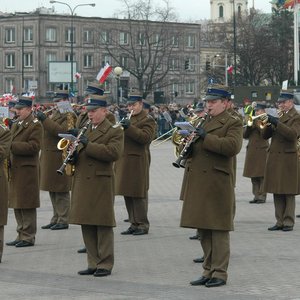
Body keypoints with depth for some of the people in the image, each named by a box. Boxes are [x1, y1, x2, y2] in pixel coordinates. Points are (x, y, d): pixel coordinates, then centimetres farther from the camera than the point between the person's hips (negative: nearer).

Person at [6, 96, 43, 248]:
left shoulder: (35, 125, -8)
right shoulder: (16, 125, 19)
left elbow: (33, 147, -19)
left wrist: (12, 146, -23)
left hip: (27, 171, -8)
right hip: (14, 170, 8)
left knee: (27, 206, -4)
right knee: (17, 205, 11)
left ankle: (28, 237, 2)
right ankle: (21, 235, 19)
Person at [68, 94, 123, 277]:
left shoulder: (115, 132, -3)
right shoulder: (84, 131, 19)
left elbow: (114, 153, -19)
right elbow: (77, 156, 22)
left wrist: (88, 145, -21)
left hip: (101, 184, -6)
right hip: (82, 184, 6)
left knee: (103, 225, -2)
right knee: (87, 226, 8)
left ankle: (105, 265, 4)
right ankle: (93, 263, 15)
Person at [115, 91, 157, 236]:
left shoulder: (147, 120, -4)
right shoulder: (129, 119, 22)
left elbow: (146, 137, -20)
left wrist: (129, 128, -28)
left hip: (137, 162, -8)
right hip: (124, 161, 8)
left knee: (138, 194, -6)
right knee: (128, 194, 9)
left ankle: (143, 225, 0)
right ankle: (134, 224, 16)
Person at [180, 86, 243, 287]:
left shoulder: (233, 123, -4)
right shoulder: (204, 123, 19)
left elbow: (233, 146, -21)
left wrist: (206, 137, -19)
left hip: (218, 185, -7)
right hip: (199, 183, 7)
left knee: (218, 229, -3)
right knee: (204, 230, 10)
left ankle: (220, 273, 4)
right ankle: (208, 271, 18)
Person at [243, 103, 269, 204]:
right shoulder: (252, 120, 16)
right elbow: (244, 135, 10)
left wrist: (257, 124, -14)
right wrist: (249, 126, -5)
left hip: (262, 151, -6)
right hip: (251, 151, 6)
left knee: (262, 175, -6)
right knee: (253, 176, 6)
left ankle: (262, 196, -3)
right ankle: (256, 195, 11)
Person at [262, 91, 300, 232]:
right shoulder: (278, 116, 17)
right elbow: (265, 135, 12)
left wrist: (276, 122, -24)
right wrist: (269, 124, -8)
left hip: (288, 159, -6)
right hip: (274, 158, 6)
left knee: (288, 193, -3)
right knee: (277, 193, 6)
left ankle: (288, 222, 1)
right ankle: (280, 221, 10)